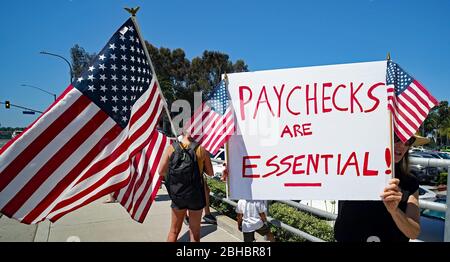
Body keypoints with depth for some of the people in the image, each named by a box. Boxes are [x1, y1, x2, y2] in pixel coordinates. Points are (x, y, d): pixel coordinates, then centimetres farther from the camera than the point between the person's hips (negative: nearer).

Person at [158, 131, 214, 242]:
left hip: (177, 194, 2)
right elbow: (210, 173, -2)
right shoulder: (201, 150, -10)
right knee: (194, 232, 13)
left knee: (174, 231, 19)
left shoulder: (171, 148, -6)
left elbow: (161, 171, -4)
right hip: (196, 195, -2)